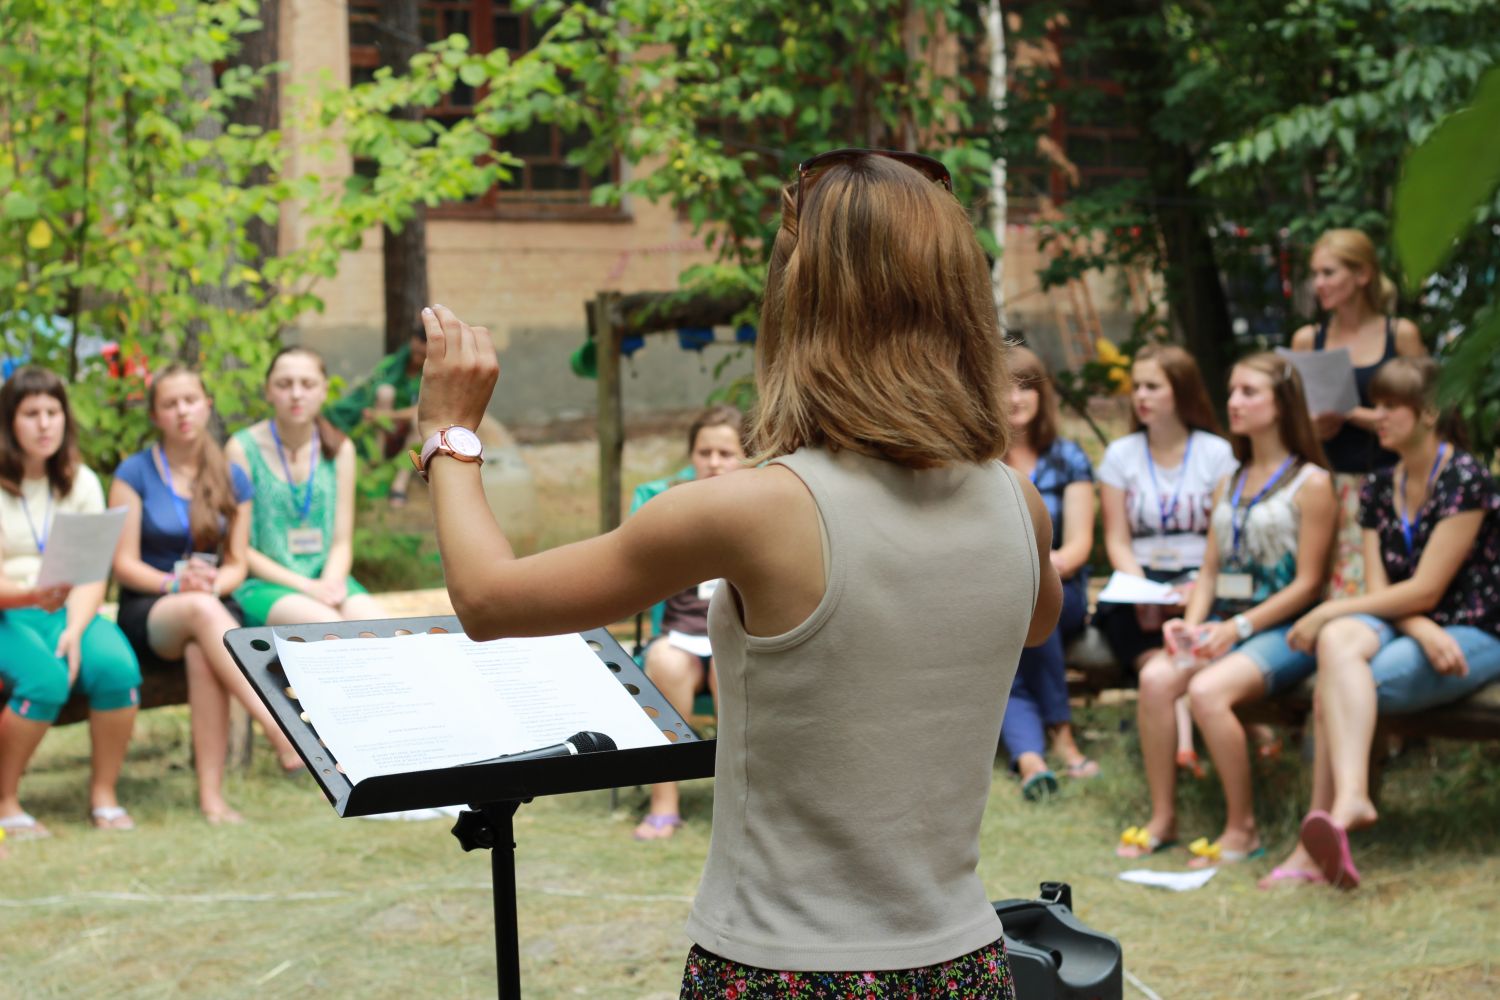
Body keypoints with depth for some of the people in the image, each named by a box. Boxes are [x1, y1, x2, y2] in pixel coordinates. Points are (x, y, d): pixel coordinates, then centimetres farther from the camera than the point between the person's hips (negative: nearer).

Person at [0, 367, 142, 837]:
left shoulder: (81, 482, 9)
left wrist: (74, 629, -16)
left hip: (70, 612, 4)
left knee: (117, 666, -28)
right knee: (44, 678, -34)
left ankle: (104, 795, -10)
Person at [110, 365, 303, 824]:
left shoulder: (232, 478, 11)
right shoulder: (135, 473, 2)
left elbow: (236, 564, 7)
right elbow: (124, 564, -3)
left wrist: (212, 583, -16)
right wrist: (176, 585, -21)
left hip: (211, 608, 2)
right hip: (147, 612, -2)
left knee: (201, 652, -37)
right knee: (201, 612, -39)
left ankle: (211, 792, -41)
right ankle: (285, 734, -50)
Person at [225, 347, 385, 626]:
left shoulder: (339, 449, 9)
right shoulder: (243, 448, -4)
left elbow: (341, 542, 10)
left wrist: (330, 582, -13)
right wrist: (307, 587, -14)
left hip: (325, 579, 4)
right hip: (262, 585, -4)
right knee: (330, 625, -33)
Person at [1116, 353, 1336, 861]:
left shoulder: (1310, 483, -2)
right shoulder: (1230, 485, 20)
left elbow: (1309, 583, -7)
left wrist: (1239, 627, -15)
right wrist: (1190, 624, -3)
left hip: (1283, 631, -6)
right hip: (1224, 626, 6)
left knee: (1207, 689, -32)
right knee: (1155, 677, -23)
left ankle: (1242, 830, -20)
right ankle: (1163, 818, -15)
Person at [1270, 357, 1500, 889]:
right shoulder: (1379, 490, 11)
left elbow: (1425, 590, -15)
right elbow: (1378, 591, 3)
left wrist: (1328, 611, -14)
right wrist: (1421, 630, -19)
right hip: (1406, 625, 6)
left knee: (1332, 691, -29)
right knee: (1339, 641, -31)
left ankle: (1314, 847, -38)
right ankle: (1349, 798, -45)